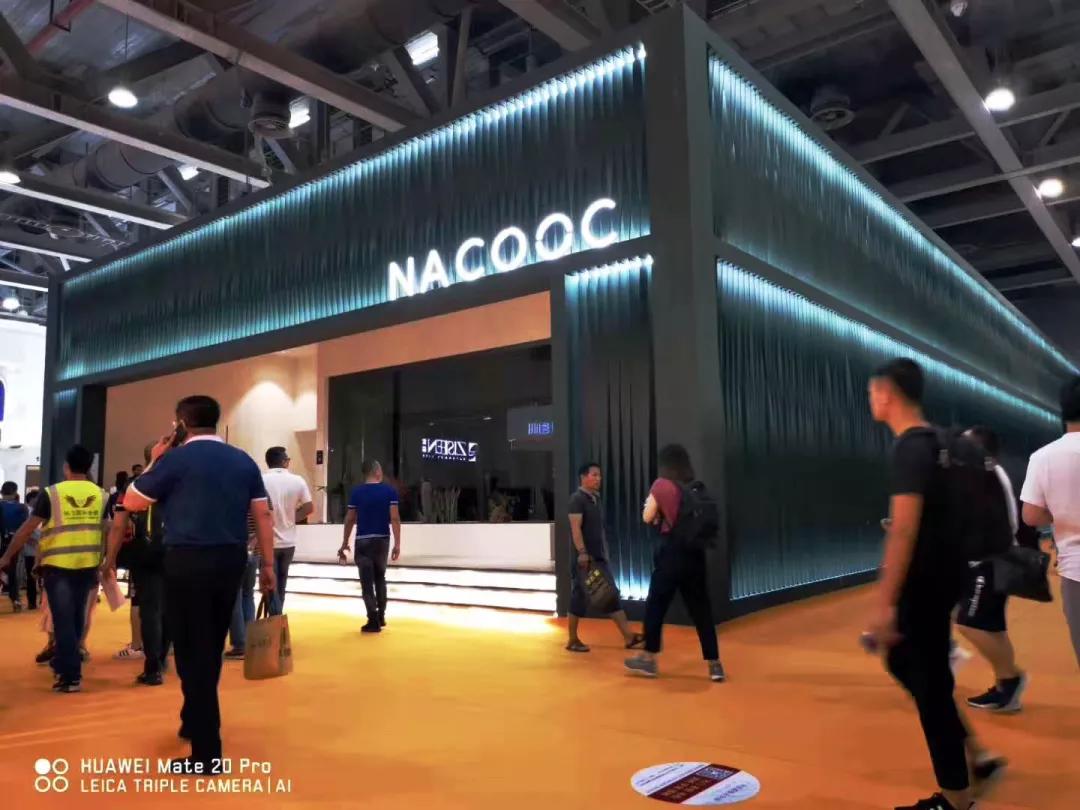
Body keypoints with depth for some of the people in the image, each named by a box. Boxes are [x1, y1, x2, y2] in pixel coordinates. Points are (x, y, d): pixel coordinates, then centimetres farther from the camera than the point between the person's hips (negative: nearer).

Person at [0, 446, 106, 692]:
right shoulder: (101, 495, 1)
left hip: (58, 565, -3)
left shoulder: (51, 494, -7)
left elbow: (27, 528, -5)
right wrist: (104, 564, 15)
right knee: (77, 618, 18)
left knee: (63, 620, 2)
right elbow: (107, 532, 4)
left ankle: (71, 676, 2)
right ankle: (62, 663, 34)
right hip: (87, 565, 3)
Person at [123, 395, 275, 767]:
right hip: (232, 560, 6)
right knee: (211, 648, 21)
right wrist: (267, 563, 10)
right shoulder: (243, 460, 8)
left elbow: (131, 503, 3)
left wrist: (154, 462, 13)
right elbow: (262, 514, 6)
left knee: (192, 651, 1)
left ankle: (207, 751, 2)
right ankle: (195, 721, 39)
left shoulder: (176, 458, -6)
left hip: (189, 561, -5)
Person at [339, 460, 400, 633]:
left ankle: (373, 621, -3)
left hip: (363, 541, -2)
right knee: (380, 578, 20)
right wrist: (397, 544, -5)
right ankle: (381, 616, 25)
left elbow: (350, 519, 2)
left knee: (367, 582, 1)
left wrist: (345, 543, 12)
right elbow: (394, 518, -8)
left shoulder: (356, 492, -1)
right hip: (382, 540, 2)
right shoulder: (390, 491, -3)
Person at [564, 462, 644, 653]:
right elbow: (576, 528, -19)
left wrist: (605, 551, 18)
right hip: (585, 557, -8)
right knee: (580, 597, 0)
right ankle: (573, 640, 11)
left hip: (600, 557, 8)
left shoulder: (596, 499, 16)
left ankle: (629, 637, 5)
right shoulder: (577, 499, -10)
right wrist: (582, 552, -26)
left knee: (612, 595, 5)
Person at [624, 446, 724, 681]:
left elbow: (647, 518, -2)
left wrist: (652, 504, 17)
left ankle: (649, 659, 17)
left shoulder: (662, 485, -6)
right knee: (701, 607, 9)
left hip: (672, 551, -5)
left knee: (656, 605, 9)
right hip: (695, 552, 5)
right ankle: (714, 664, 9)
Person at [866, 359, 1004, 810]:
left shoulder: (911, 448, -20)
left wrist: (884, 602, -26)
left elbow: (905, 529, -26)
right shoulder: (933, 441, 10)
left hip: (927, 579, -10)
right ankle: (977, 757, 28)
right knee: (904, 663, 21)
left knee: (929, 682, 2)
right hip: (939, 571, 10)